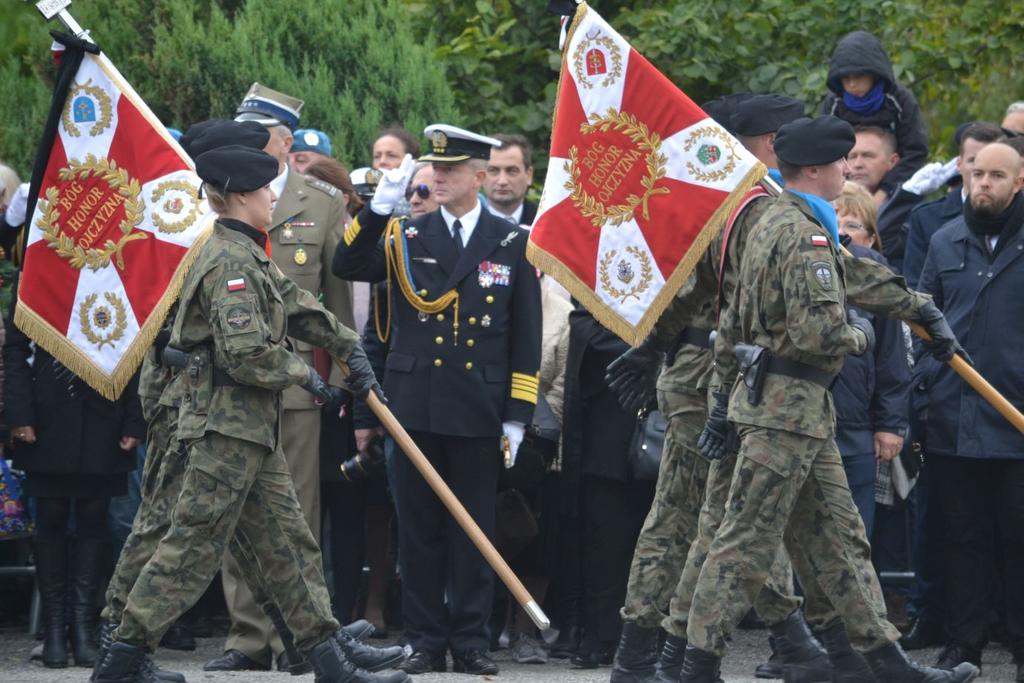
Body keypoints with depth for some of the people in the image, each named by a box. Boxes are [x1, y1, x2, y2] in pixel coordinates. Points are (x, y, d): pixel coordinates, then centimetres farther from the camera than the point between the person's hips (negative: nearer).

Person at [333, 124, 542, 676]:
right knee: (419, 527, 4)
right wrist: (379, 207, -18)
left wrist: (517, 416, -1)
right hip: (416, 407, 1)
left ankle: (471, 641, 10)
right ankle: (424, 640, 10)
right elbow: (347, 267, -7)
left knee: (474, 528, 4)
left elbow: (526, 337, 4)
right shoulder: (405, 238, 7)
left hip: (479, 414, -1)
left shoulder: (511, 244, 4)